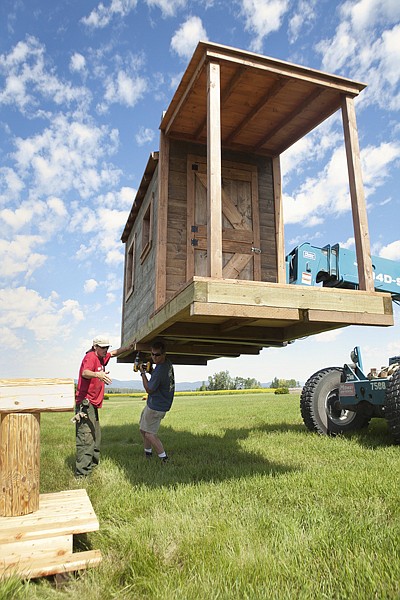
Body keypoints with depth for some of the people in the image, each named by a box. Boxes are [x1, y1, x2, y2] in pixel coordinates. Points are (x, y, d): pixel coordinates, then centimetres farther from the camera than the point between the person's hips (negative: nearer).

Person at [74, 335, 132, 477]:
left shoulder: (101, 357, 13)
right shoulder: (90, 357, -14)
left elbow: (114, 353, 30)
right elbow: (85, 373, -33)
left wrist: (128, 348, 14)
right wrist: (97, 374, -53)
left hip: (93, 404, 10)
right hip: (85, 403, -10)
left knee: (96, 436, 18)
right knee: (86, 437, -13)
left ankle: (92, 465, 31)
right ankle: (81, 473, -11)